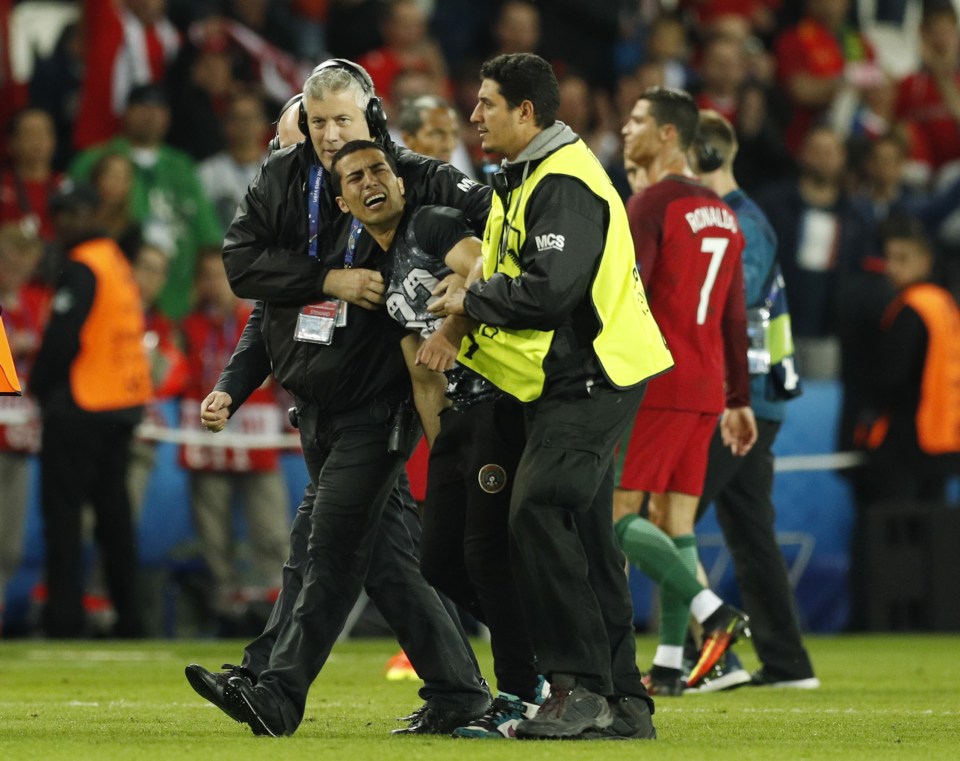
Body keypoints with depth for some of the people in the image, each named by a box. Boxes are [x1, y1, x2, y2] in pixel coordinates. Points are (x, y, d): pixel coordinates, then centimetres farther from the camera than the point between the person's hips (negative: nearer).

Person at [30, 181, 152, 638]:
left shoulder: (81, 269, -13)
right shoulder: (118, 261, 15)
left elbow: (63, 339, -19)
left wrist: (40, 385, -4)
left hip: (81, 408, -9)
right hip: (126, 404, 9)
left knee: (62, 509, -6)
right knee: (113, 510, 13)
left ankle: (64, 618, -9)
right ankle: (128, 615, 15)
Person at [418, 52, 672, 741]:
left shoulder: (565, 183, -16)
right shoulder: (525, 178, 18)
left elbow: (550, 290, -26)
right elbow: (508, 275, 19)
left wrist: (469, 301, -13)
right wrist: (459, 326, 0)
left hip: (592, 379, -11)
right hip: (575, 382, 11)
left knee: (539, 515, -17)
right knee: (583, 535, 10)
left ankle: (581, 688, -16)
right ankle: (623, 702, 13)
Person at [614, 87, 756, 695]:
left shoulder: (651, 205, -10)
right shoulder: (722, 214, 16)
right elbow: (735, 318, 18)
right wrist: (739, 400, 21)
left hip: (654, 386, -8)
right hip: (705, 388, 8)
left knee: (615, 517, -5)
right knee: (675, 523, 8)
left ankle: (712, 611, -19)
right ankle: (669, 664, 5)